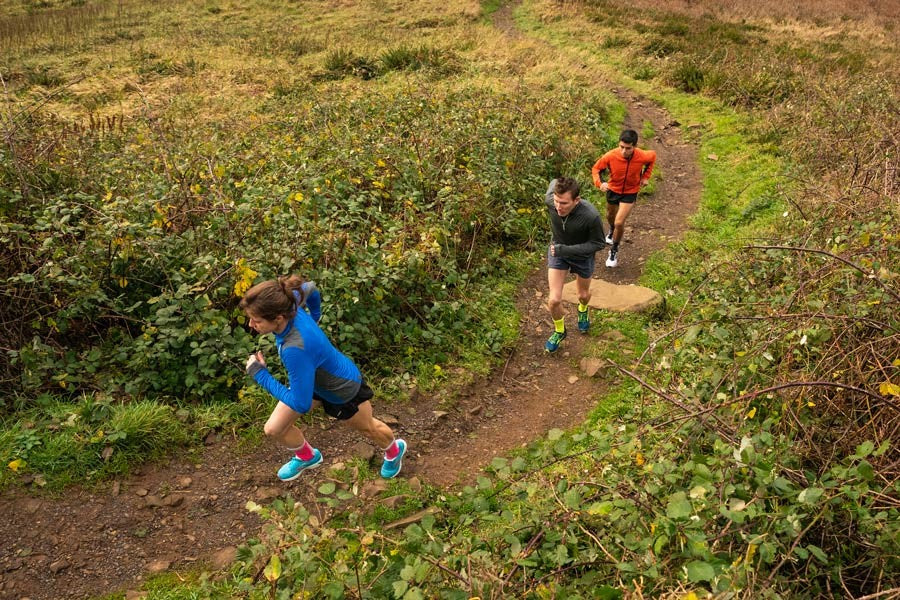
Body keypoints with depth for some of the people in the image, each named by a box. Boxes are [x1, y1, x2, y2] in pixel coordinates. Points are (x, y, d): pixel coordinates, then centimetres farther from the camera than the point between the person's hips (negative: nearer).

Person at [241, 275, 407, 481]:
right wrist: (314, 316, 17)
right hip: (314, 376, 6)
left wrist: (259, 373, -31)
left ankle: (394, 450, 61)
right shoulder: (288, 304, -27)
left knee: (368, 428, 25)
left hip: (344, 388, -6)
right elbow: (307, 289, -2)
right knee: (273, 429, 8)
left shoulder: (295, 349, -48)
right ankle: (307, 456, 42)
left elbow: (301, 404, -36)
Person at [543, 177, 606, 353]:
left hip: (582, 255, -1)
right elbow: (554, 182, -7)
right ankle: (559, 331, 27)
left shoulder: (591, 216, -40)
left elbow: (598, 244, -23)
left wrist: (567, 250, -34)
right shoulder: (550, 200, -31)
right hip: (557, 251, 1)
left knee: (583, 294, 23)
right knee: (554, 300, -4)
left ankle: (582, 310, 62)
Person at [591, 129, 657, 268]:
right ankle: (612, 231, 64)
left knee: (619, 223, -14)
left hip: (630, 193, -2)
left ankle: (614, 251, 11)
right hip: (613, 190, 2)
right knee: (610, 216, 27)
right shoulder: (610, 156, -30)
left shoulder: (642, 156, -28)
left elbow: (653, 156, -2)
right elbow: (596, 168, -13)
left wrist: (646, 176, -3)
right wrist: (600, 183, -32)